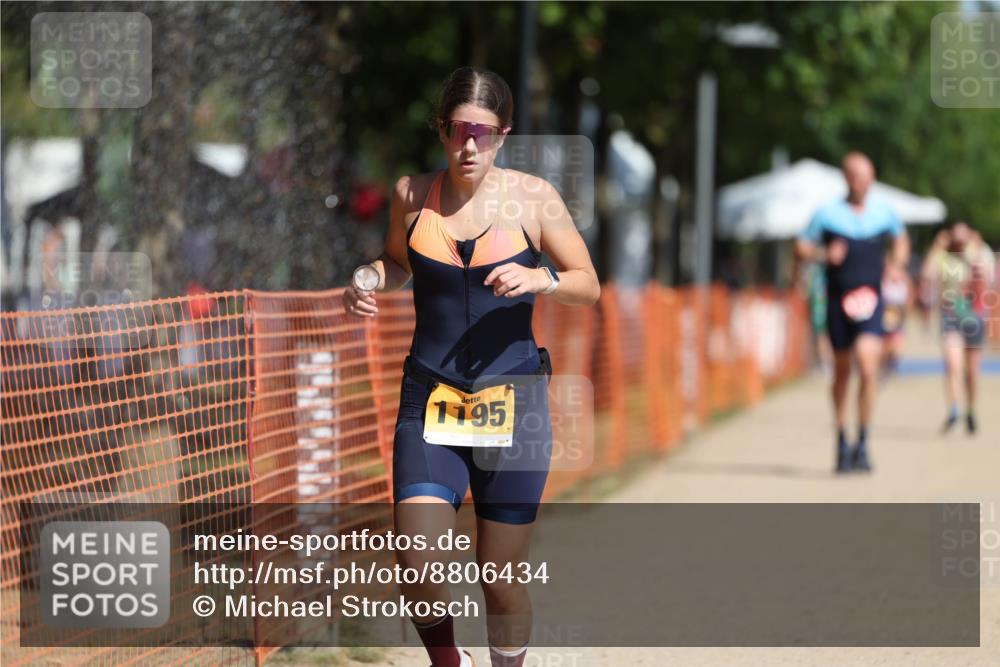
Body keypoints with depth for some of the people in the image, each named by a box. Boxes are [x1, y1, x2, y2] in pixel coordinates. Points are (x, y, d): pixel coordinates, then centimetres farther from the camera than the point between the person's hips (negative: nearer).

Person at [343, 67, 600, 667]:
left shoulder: (531, 197, -2)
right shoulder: (412, 194, 3)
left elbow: (589, 286, 4)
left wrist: (541, 279, -17)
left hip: (512, 400, -1)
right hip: (430, 399, 1)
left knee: (503, 582, 4)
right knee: (419, 571, -14)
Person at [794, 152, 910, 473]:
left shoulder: (884, 212, 5)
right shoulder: (827, 214, -1)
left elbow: (901, 239, 24)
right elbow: (801, 247, 5)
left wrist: (896, 269, 9)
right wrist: (825, 254, -14)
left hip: (870, 301, 0)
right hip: (838, 301, 0)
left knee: (868, 367, -17)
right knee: (842, 372, 10)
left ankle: (863, 443, -8)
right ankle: (842, 441, 26)